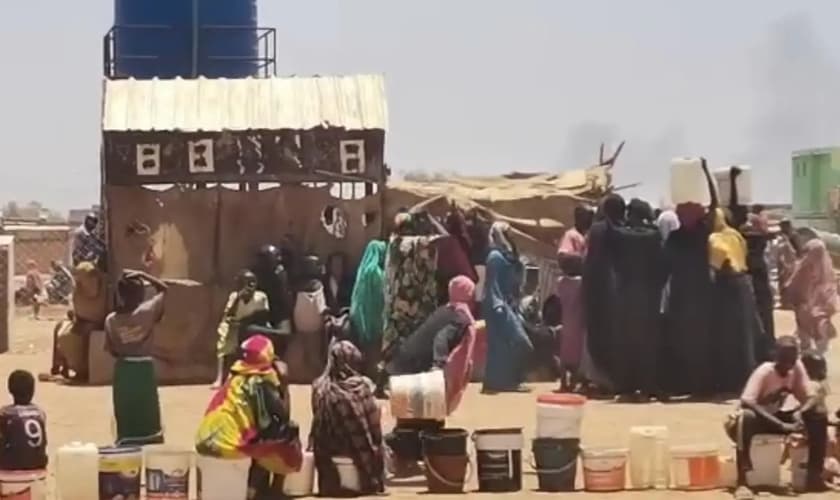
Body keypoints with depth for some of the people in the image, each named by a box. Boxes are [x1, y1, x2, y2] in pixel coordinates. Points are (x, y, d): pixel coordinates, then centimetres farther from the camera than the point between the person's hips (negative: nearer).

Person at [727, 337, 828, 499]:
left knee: (818, 418, -14)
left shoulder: (797, 368, -7)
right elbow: (747, 402, -37)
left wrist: (798, 414, -28)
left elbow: (807, 400, -3)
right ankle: (742, 483, -44)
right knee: (746, 418, -42)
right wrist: (782, 425, -43)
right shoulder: (764, 372, -24)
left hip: (776, 417, 6)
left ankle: (815, 474, -10)